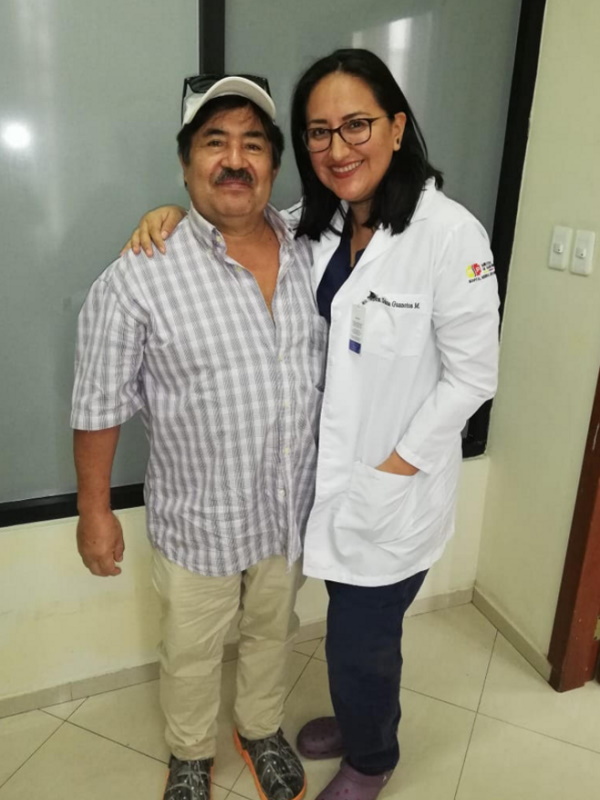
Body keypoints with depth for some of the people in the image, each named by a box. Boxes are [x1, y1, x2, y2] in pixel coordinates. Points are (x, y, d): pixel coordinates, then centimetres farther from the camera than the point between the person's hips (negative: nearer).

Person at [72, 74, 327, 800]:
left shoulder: (309, 253, -4)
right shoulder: (140, 278, -20)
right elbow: (100, 404, -11)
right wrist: (95, 510, -6)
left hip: (291, 509, 4)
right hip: (198, 522, -3)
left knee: (272, 633, 27)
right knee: (191, 653, 21)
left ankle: (261, 730, 55)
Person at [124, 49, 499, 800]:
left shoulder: (448, 233, -19)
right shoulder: (316, 226, 0)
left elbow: (471, 374, -16)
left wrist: (395, 464, -15)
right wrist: (177, 215, -5)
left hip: (394, 489, -5)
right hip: (330, 475, 5)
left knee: (361, 641, 13)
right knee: (353, 627, 24)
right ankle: (358, 721, 55)